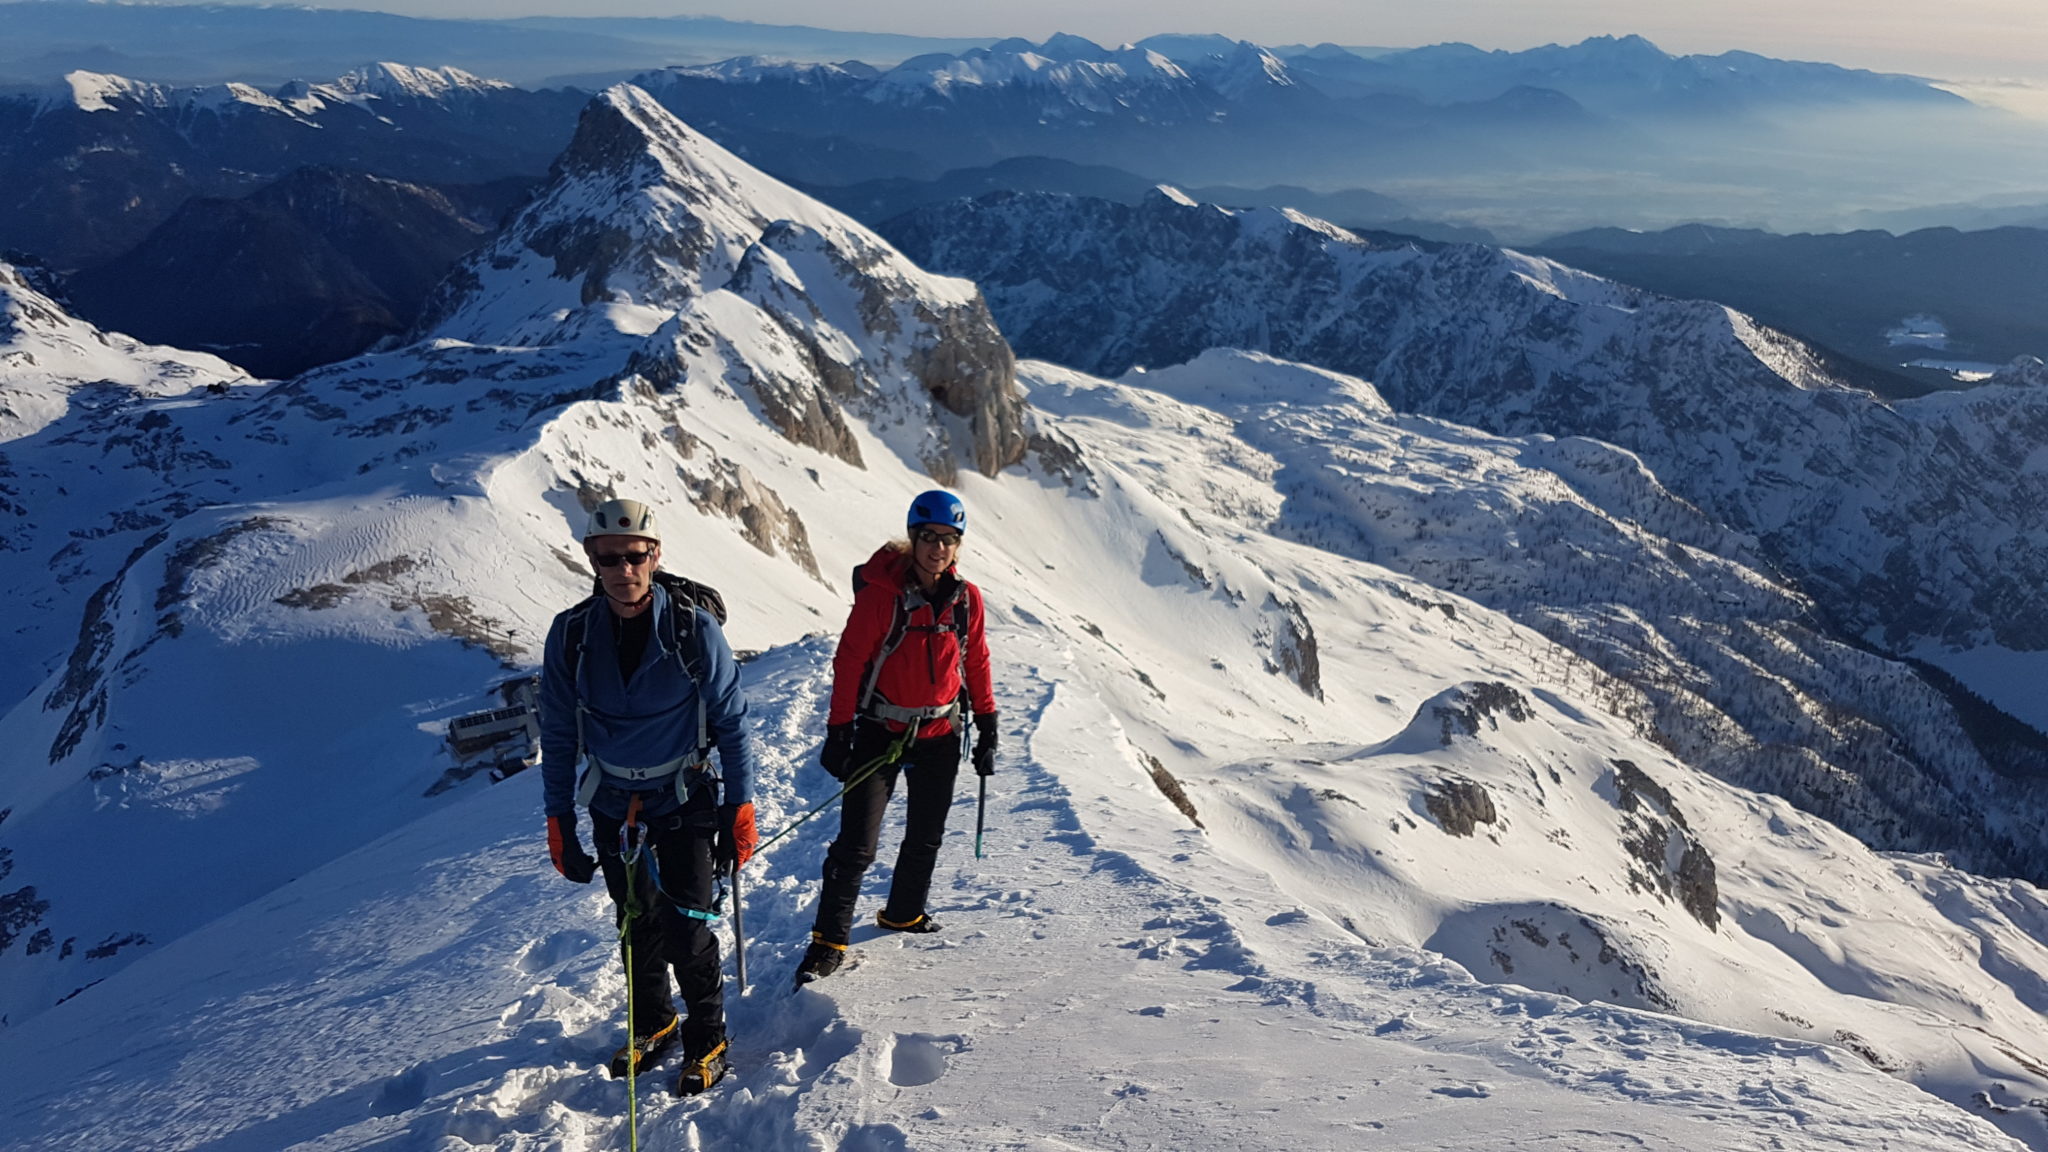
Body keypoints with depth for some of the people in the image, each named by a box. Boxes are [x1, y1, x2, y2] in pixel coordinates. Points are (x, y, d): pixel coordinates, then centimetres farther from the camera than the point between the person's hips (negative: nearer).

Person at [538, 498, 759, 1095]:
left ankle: (707, 1039, 17)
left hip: (685, 800, -3)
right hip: (613, 805, 3)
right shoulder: (571, 634, -9)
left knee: (686, 926, -5)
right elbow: (558, 734, 1)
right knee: (636, 924, 15)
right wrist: (559, 820, 1)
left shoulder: (693, 628, -16)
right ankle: (652, 1024, 38)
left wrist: (740, 808, -8)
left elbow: (732, 721, -8)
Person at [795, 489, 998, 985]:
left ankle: (904, 914, 40)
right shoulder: (881, 593, -16)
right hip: (880, 733, -5)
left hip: (940, 734, 5)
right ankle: (829, 941, 5)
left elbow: (976, 663, 8)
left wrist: (987, 728, 9)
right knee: (857, 844, -7)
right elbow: (849, 661, -12)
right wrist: (838, 732, -13)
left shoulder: (966, 598, -2)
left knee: (926, 836, 18)